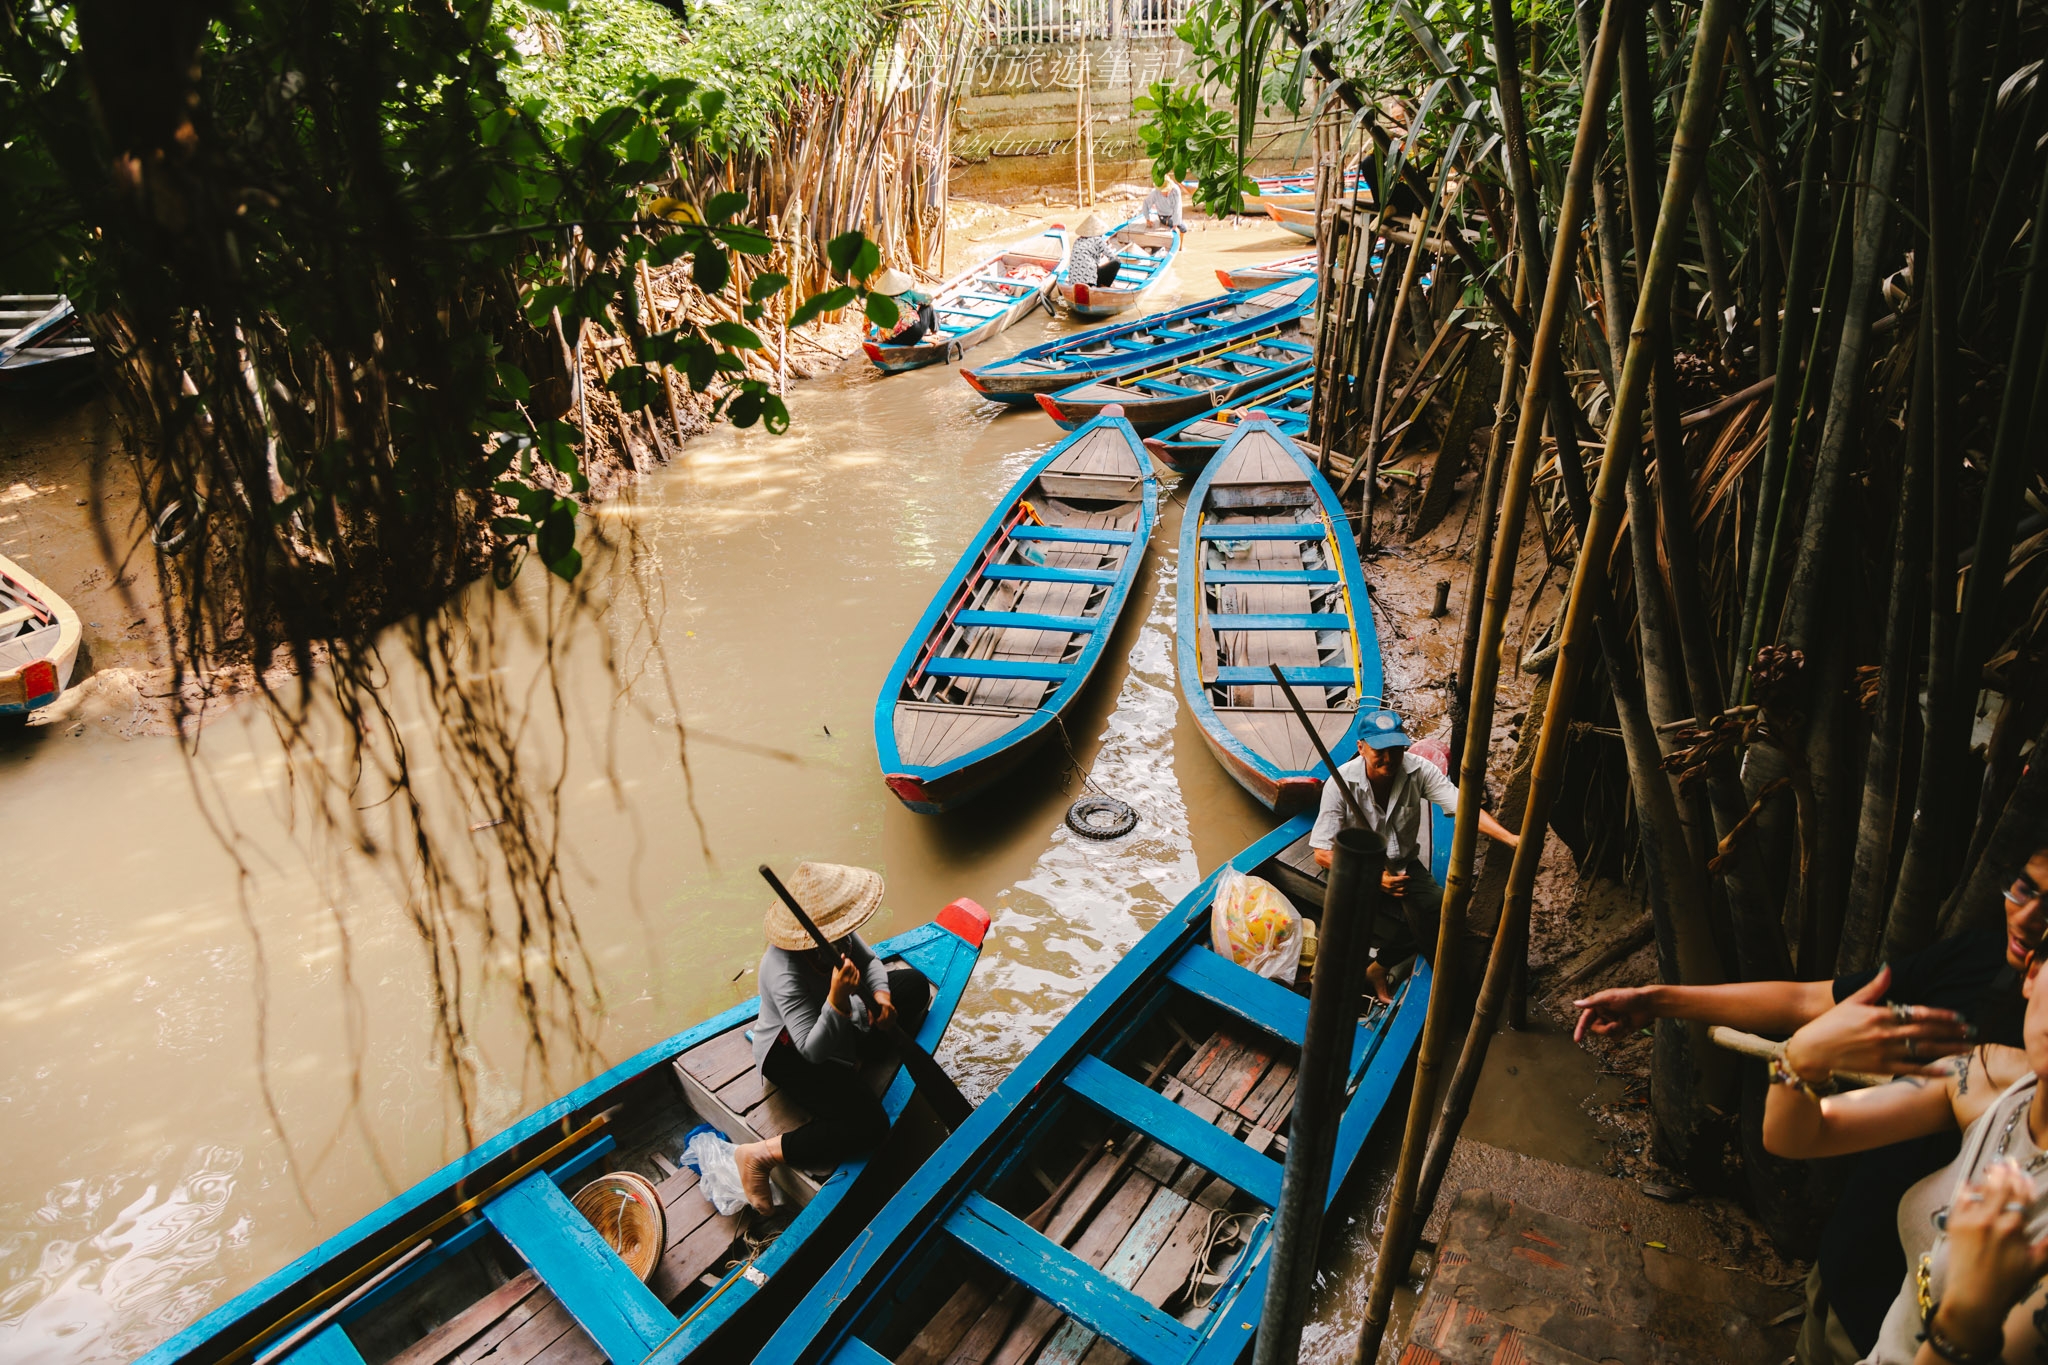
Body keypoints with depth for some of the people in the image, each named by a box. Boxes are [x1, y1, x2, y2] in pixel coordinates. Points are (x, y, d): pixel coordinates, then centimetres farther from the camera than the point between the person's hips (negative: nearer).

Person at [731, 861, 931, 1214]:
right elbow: (813, 1049, -38)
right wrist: (837, 1000, -52)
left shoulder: (837, 932, -20)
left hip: (840, 1026, 9)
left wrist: (880, 994, -18)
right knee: (869, 1125, -23)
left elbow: (868, 960, 2)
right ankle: (760, 1156, -14)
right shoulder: (784, 973, -40)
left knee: (915, 984, 12)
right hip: (792, 1054, -8)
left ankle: (858, 1054, 11)